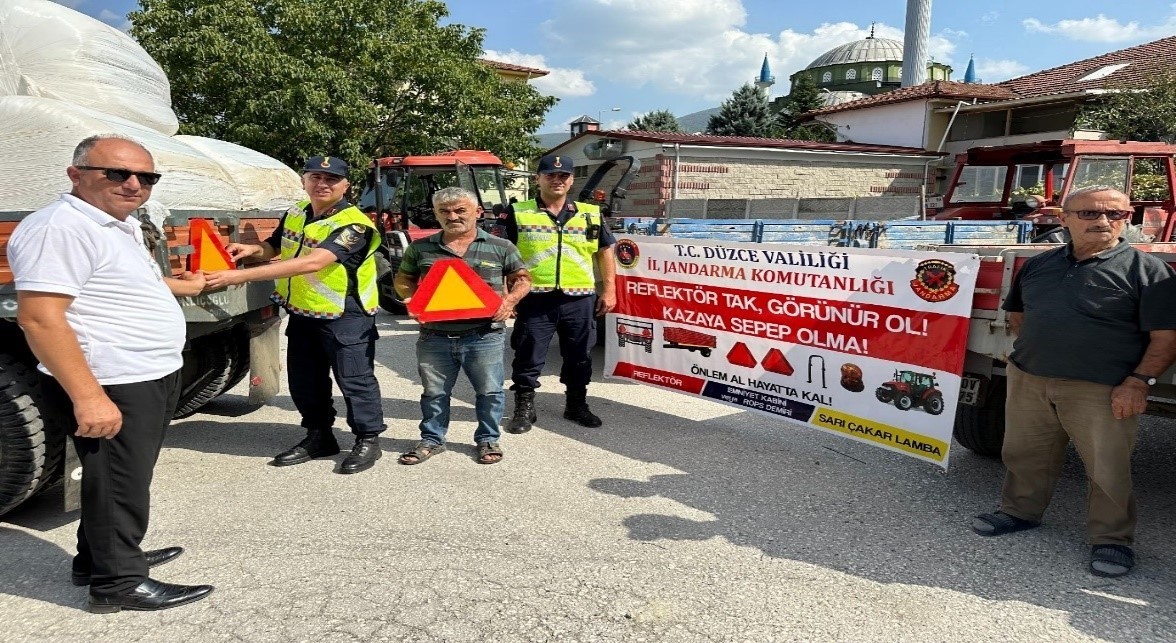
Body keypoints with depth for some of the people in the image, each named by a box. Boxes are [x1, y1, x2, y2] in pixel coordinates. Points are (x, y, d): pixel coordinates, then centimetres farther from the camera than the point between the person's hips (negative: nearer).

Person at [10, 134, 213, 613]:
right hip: (110, 388, -10)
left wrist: (178, 285, 40)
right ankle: (119, 582, 18)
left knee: (124, 479, 22)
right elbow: (39, 318, -26)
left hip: (151, 379, 10)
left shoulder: (120, 224, 12)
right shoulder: (59, 228, -20)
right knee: (118, 484, 3)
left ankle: (101, 556, 38)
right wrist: (87, 397, -29)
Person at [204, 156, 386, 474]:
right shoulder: (295, 214, 6)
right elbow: (275, 247, 21)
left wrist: (241, 276, -36)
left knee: (354, 379, 0)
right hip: (302, 313, 8)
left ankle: (368, 440, 16)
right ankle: (319, 436, 32)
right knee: (304, 380, 15)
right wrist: (254, 249, -7)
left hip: (345, 316, -8)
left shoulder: (352, 224, -21)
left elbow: (312, 263, -33)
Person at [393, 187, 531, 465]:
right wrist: (412, 300, -4)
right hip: (434, 337, 2)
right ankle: (432, 439, 30)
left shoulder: (500, 247, 2)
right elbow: (403, 279, 15)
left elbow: (522, 278, 9)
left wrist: (510, 300, -9)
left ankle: (488, 439, 27)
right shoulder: (420, 248, 6)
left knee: (489, 391, 8)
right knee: (434, 392, 13)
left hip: (484, 337, -1)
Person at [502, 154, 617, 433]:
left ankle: (577, 405, 30)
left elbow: (605, 252, 13)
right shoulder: (518, 214, 2)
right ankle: (524, 408, 19)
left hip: (579, 299, 2)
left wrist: (609, 290, 7)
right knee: (528, 357, 4)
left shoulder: (590, 214, 8)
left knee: (579, 357, 13)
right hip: (534, 299, -2)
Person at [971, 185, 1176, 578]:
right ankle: (1020, 511, 35)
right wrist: (1034, 347, 11)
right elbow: (1016, 313, 24)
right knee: (1024, 454, 16)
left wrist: (1140, 381, -16)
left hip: (1102, 390, -4)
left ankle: (1111, 539, 20)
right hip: (1028, 381, 5)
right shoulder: (1039, 265, 11)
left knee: (1107, 468, 3)